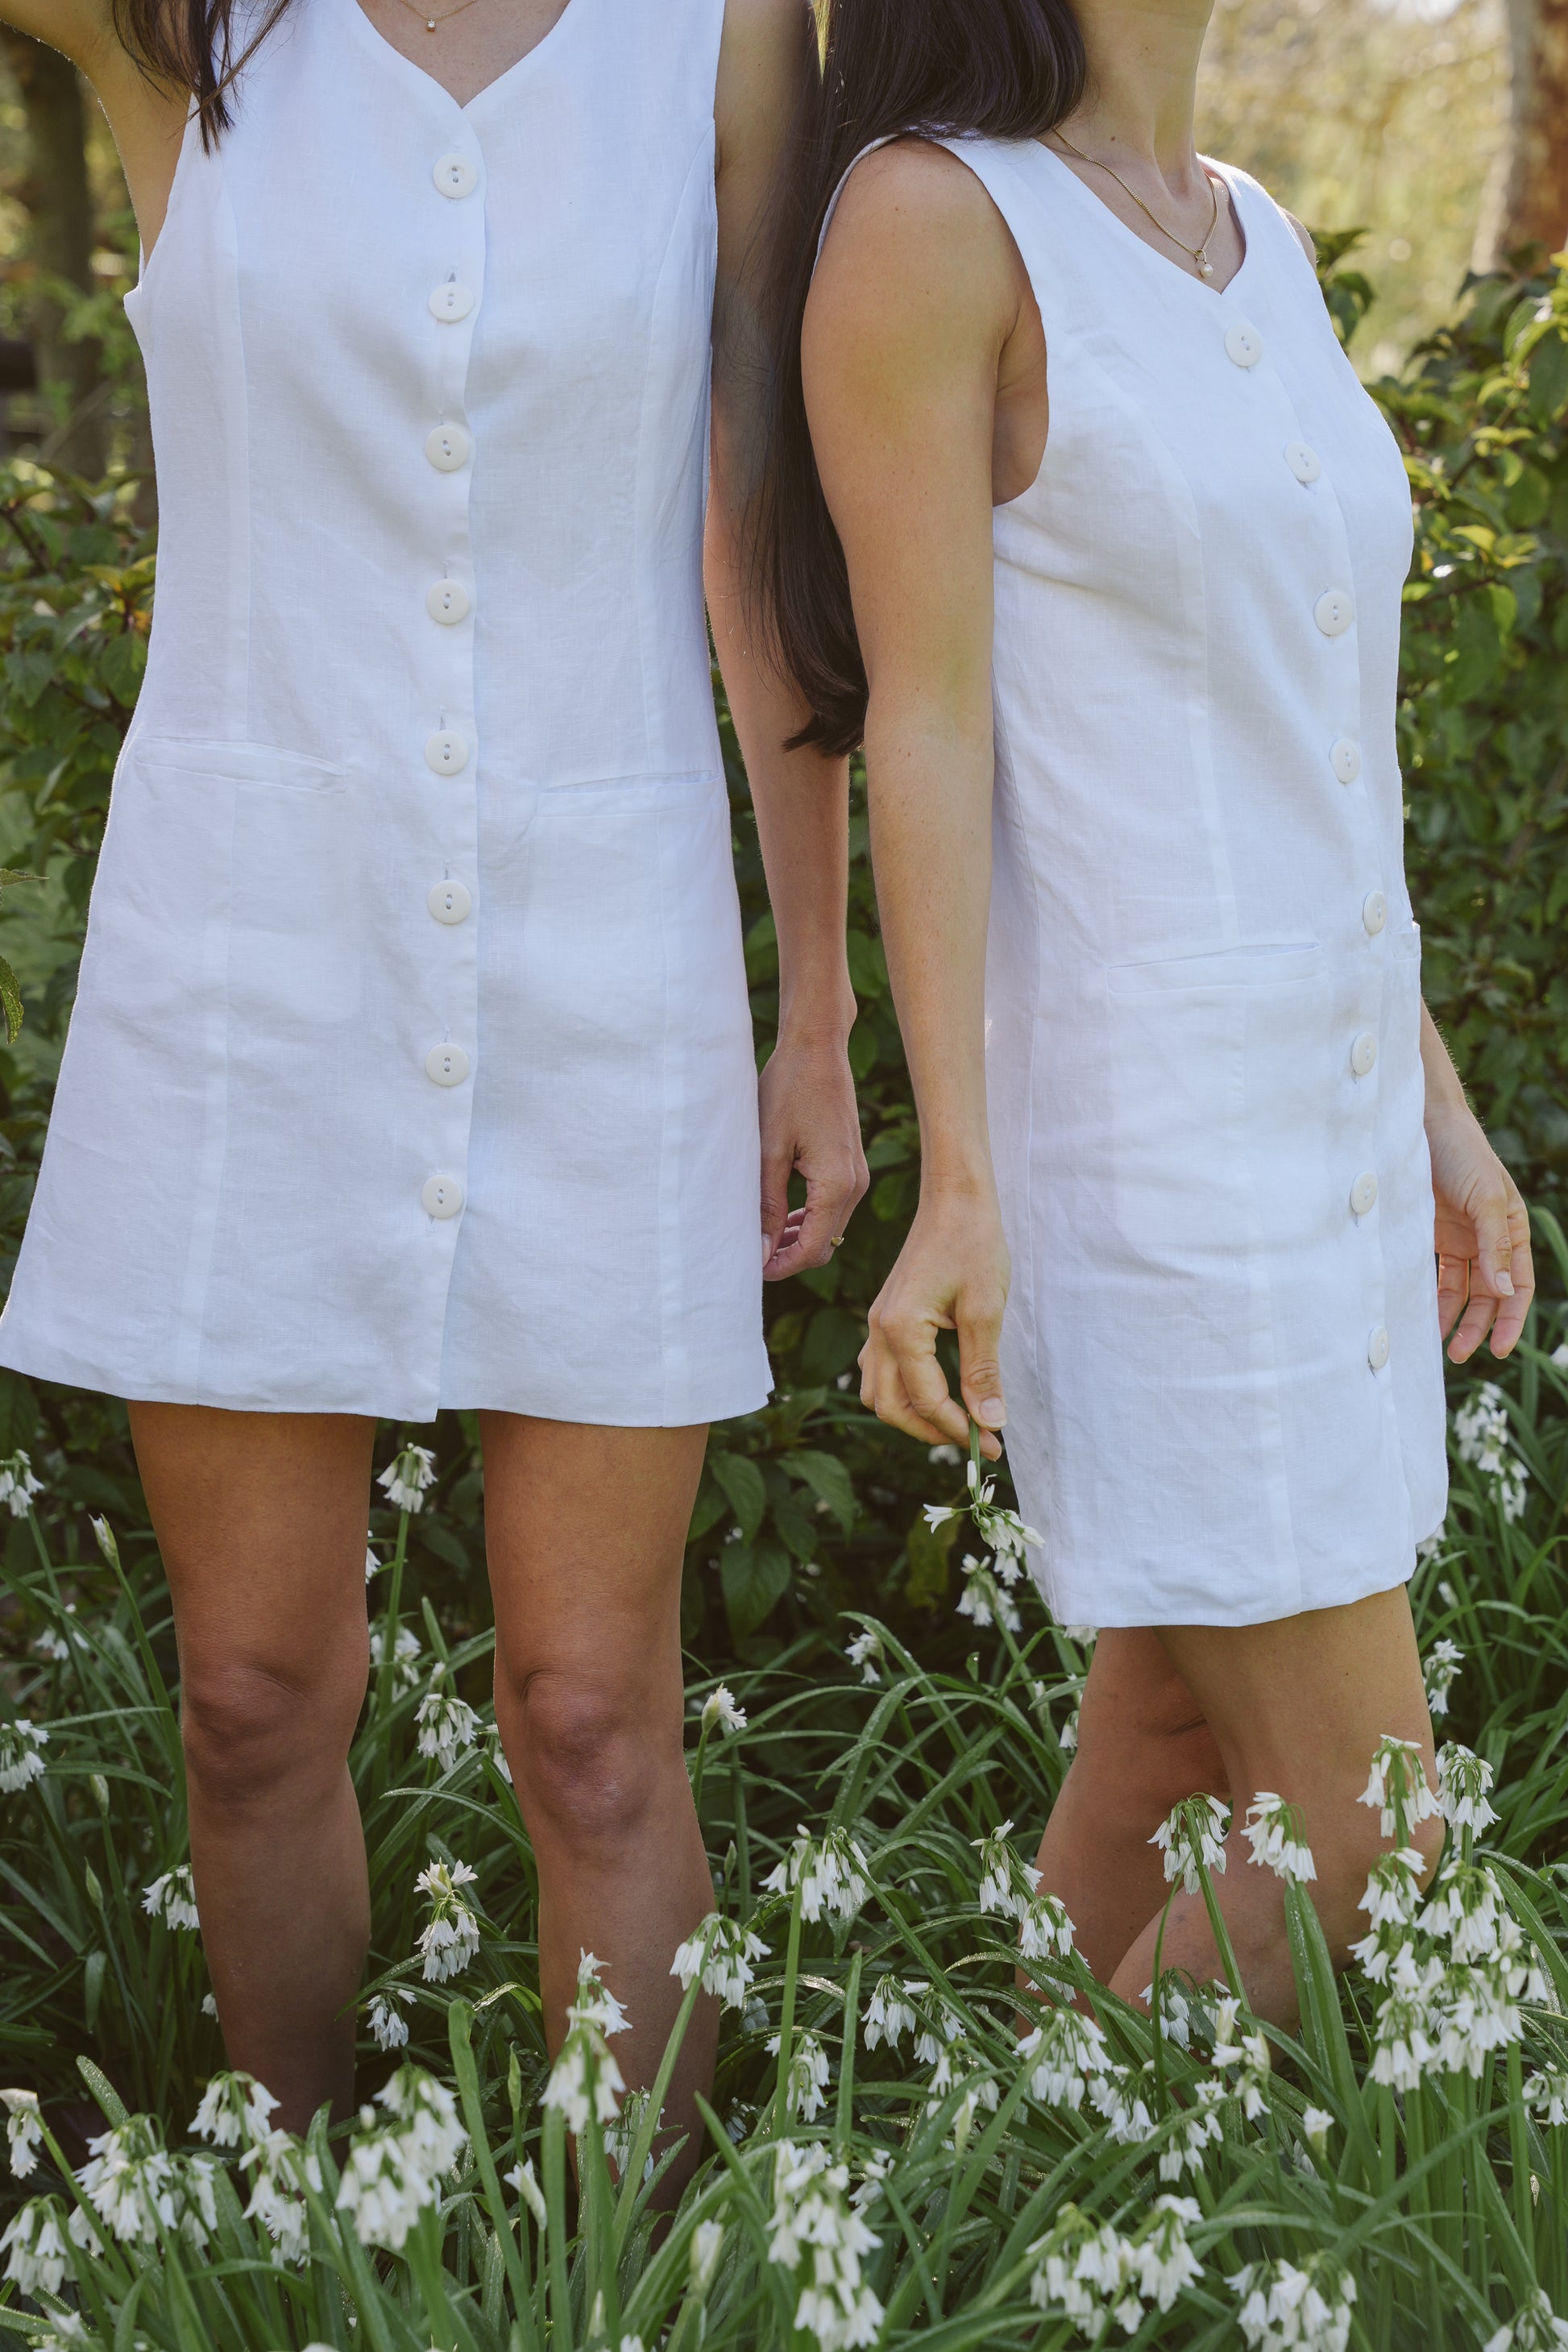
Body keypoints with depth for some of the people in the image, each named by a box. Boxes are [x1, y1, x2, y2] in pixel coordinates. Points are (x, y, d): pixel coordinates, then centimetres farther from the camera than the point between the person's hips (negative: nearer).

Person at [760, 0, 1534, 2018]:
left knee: (1178, 1729, 14)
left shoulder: (1251, 242, 11)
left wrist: (1436, 1104, 16)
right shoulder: (927, 213, -14)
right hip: (1127, 1134, -8)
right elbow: (927, 725, -16)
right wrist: (958, 1190, -19)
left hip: (1317, 1115, 8)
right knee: (1355, 1833, -4)